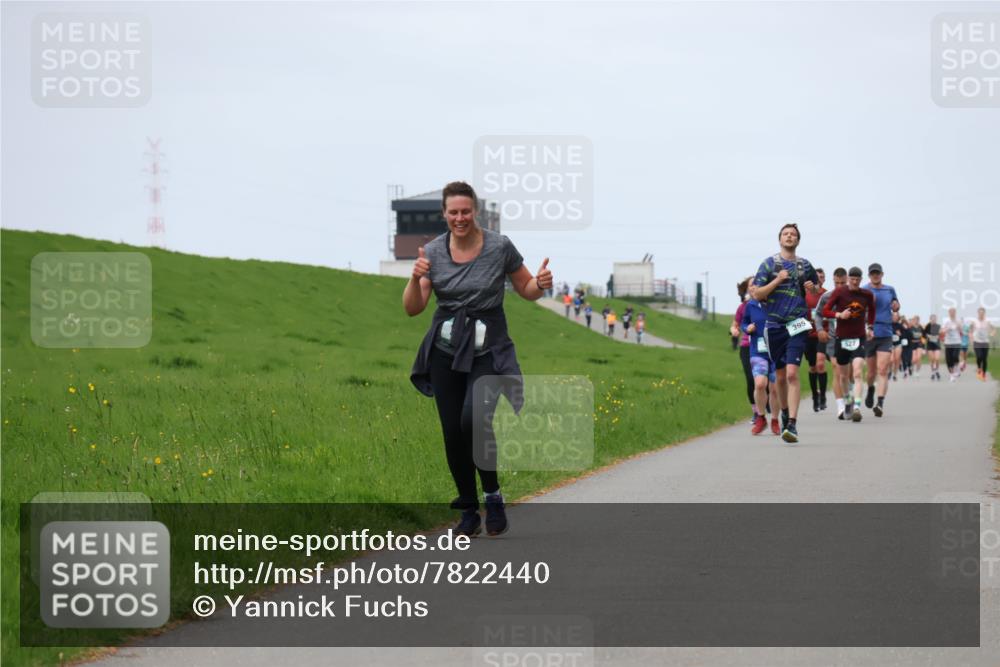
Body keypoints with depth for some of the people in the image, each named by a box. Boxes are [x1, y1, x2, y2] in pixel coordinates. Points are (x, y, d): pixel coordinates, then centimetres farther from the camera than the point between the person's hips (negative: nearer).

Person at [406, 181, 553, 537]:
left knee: (473, 420, -24)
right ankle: (468, 512, 16)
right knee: (452, 432, 1)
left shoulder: (499, 246, -7)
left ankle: (493, 496, -5)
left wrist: (541, 284, -17)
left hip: (487, 348, -3)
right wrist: (416, 278, -24)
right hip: (445, 348, 3)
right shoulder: (433, 252, -2)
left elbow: (527, 290, 6)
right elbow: (412, 308, -5)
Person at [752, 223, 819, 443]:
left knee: (792, 373, -16)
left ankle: (792, 424, -21)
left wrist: (811, 288, 2)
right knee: (780, 376, 9)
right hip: (774, 325, 1)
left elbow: (815, 288, 26)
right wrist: (778, 280, -13)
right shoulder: (769, 264, 6)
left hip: (797, 325, -1)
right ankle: (785, 414, 32)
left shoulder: (805, 265, 10)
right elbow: (758, 293, 1)